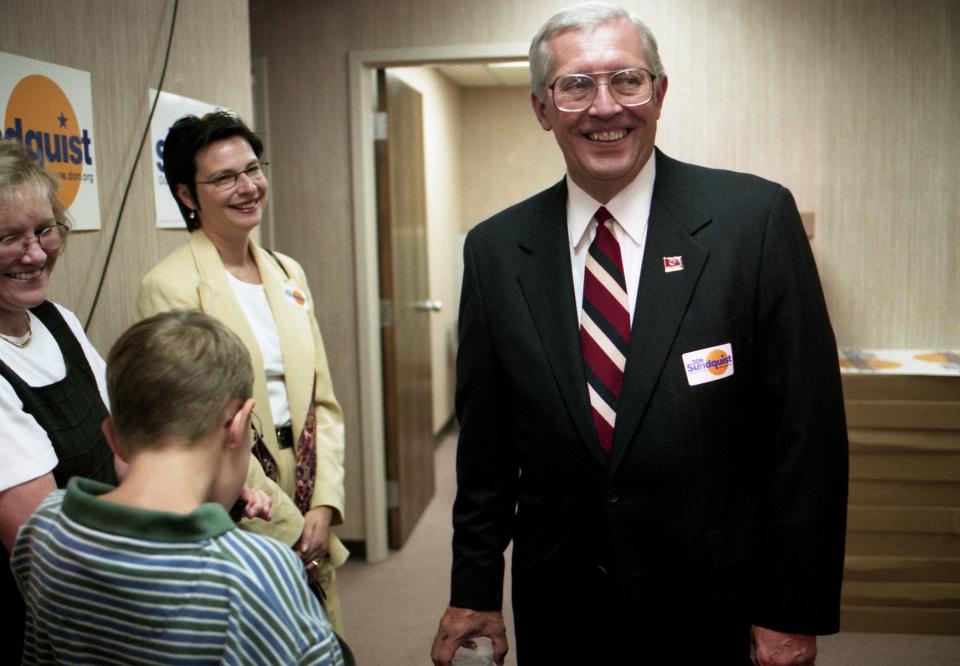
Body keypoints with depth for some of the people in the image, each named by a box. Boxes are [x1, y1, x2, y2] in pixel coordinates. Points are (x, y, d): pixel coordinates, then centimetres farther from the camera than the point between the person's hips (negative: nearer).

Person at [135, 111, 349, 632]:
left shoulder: (288, 273, 7)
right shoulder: (169, 287, -13)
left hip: (310, 515, 6)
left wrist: (323, 507, -4)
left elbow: (322, 402, 7)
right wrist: (286, 524, -10)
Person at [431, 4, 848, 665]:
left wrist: (792, 611, -8)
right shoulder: (495, 250, -2)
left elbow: (806, 427, -9)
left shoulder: (756, 217, -10)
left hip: (716, 609, -1)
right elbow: (486, 439, 2)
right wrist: (474, 591, 5)